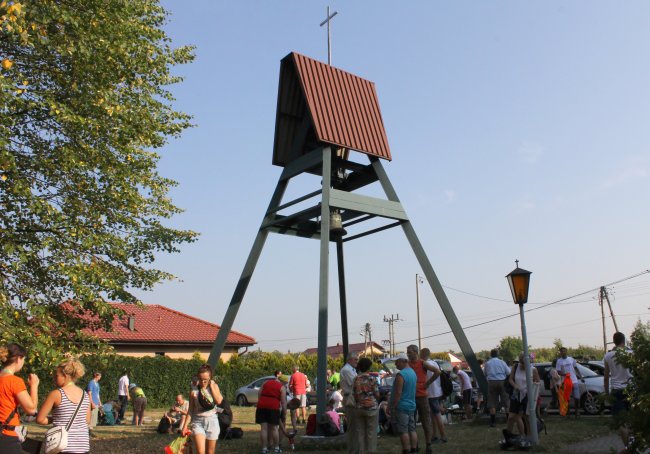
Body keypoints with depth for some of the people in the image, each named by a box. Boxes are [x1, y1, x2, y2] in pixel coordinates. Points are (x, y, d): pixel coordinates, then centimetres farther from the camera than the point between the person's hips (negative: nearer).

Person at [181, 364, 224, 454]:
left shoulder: (214, 386, 0)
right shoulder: (194, 391, -2)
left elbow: (219, 401, -18)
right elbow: (191, 410, 3)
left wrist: (211, 385, -12)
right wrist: (185, 426, -1)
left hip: (212, 421, 1)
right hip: (198, 422, -1)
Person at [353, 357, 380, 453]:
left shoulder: (356, 379, 3)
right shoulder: (372, 379, -7)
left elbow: (354, 395, 5)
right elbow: (377, 395, -6)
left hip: (359, 408, 4)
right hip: (371, 407, -3)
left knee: (360, 432, 9)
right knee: (371, 432, 2)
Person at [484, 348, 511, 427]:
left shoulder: (487, 363, 5)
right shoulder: (502, 362, 2)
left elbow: (485, 374, 11)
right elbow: (508, 373, 2)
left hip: (491, 383, 0)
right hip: (501, 382, 0)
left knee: (492, 403, 2)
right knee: (506, 401, 11)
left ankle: (493, 422, -1)